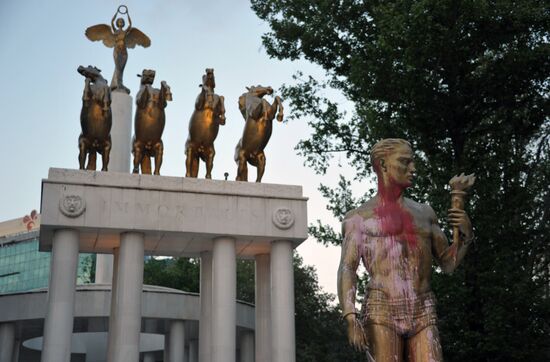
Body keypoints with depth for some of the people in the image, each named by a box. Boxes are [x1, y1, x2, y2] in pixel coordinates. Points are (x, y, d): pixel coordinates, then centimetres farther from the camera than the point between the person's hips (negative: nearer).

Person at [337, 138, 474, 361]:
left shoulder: (424, 213, 18)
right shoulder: (359, 218, 6)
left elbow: (448, 263, 20)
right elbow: (346, 271, -4)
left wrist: (466, 234, 0)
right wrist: (351, 318, -19)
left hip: (423, 315, 4)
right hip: (382, 313, -3)